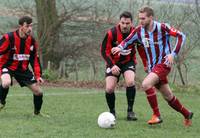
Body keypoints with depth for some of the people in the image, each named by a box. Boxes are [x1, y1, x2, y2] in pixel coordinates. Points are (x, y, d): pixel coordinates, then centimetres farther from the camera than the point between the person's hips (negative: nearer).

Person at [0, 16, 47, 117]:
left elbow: (35, 59, 5)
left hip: (23, 69, 5)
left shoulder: (32, 41, -4)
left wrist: (38, 75, -1)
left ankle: (37, 112, 29)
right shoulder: (9, 38, -22)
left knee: (38, 92, 2)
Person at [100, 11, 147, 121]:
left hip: (128, 61, 0)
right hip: (114, 62, 0)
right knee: (109, 89, -13)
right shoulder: (112, 33, -21)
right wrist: (112, 65, -25)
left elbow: (141, 49, 3)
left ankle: (130, 111, -11)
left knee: (130, 82, -26)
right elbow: (104, 51, -14)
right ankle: (112, 112, 14)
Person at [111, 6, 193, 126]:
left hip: (164, 63, -6)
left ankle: (157, 115, -18)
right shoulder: (139, 31, 0)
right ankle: (187, 114, 35)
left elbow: (181, 36, -13)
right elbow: (127, 41, 11)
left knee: (146, 84, -27)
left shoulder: (162, 27, -16)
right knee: (168, 97, 13)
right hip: (152, 67, 6)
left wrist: (173, 54, -21)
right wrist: (120, 47, -12)